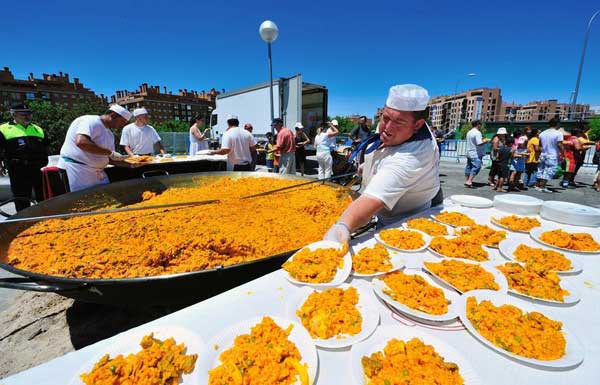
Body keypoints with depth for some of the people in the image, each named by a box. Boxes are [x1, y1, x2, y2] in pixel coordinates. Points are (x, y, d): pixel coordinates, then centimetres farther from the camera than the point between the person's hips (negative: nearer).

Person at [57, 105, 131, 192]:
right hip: (76, 170, -8)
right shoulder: (92, 121, -14)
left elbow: (108, 158, 15)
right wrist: (110, 152, -25)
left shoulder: (110, 134, 13)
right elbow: (81, 142, -31)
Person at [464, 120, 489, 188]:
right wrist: (486, 140, -5)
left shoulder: (469, 132, 13)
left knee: (468, 167, 12)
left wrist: (482, 139, 21)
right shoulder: (477, 132, -15)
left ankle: (466, 181, 16)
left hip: (469, 153, 9)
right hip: (476, 154, -9)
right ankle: (469, 181, -15)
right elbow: (479, 143, -22)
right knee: (476, 167, -8)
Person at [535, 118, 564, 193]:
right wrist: (563, 154, -9)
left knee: (541, 170, 13)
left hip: (543, 155, 6)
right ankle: (542, 187, -5)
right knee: (549, 172, -2)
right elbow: (560, 145, -15)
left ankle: (537, 186, 16)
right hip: (552, 156, -6)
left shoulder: (542, 133, 7)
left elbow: (540, 144, 13)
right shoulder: (558, 133, -11)